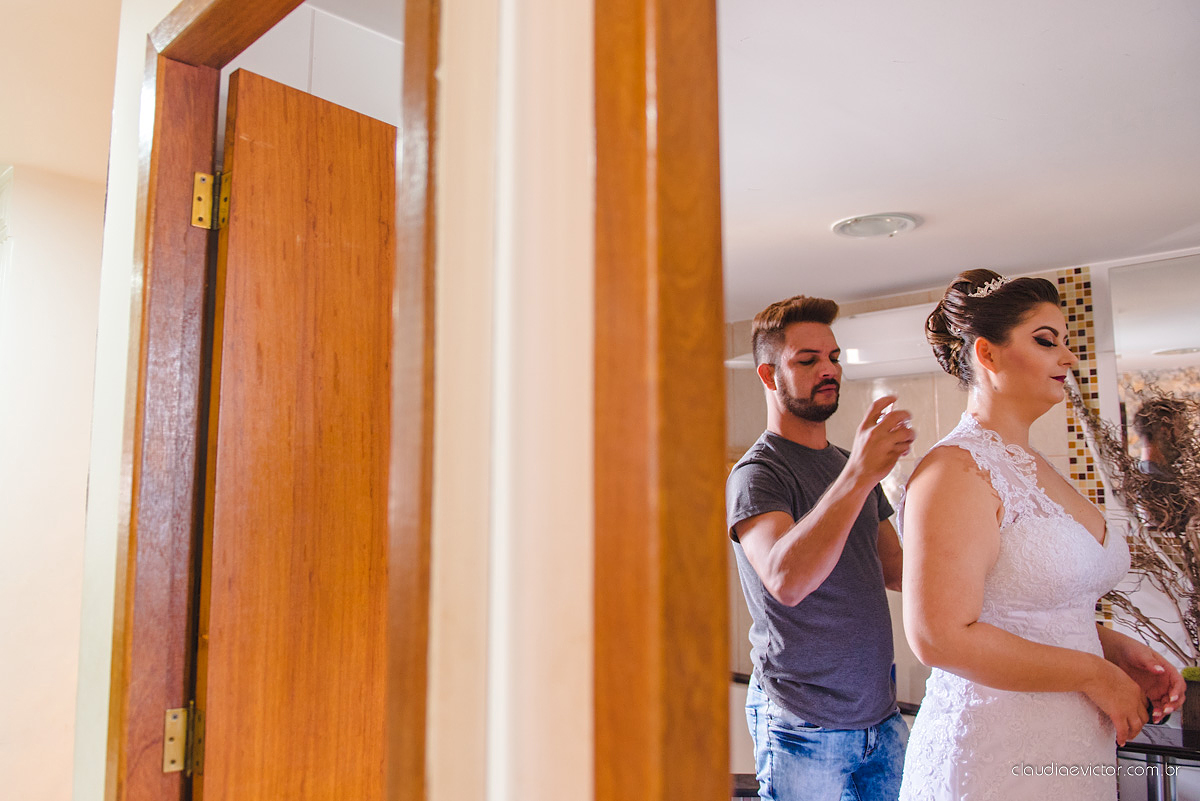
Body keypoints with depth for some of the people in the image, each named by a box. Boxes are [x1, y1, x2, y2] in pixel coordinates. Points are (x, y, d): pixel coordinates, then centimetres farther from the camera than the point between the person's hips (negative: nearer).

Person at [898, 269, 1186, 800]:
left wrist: (1115, 647, 2)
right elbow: (940, 637, -26)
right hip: (995, 755, -8)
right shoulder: (954, 470, -19)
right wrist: (1096, 674, -16)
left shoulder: (1032, 466, 9)